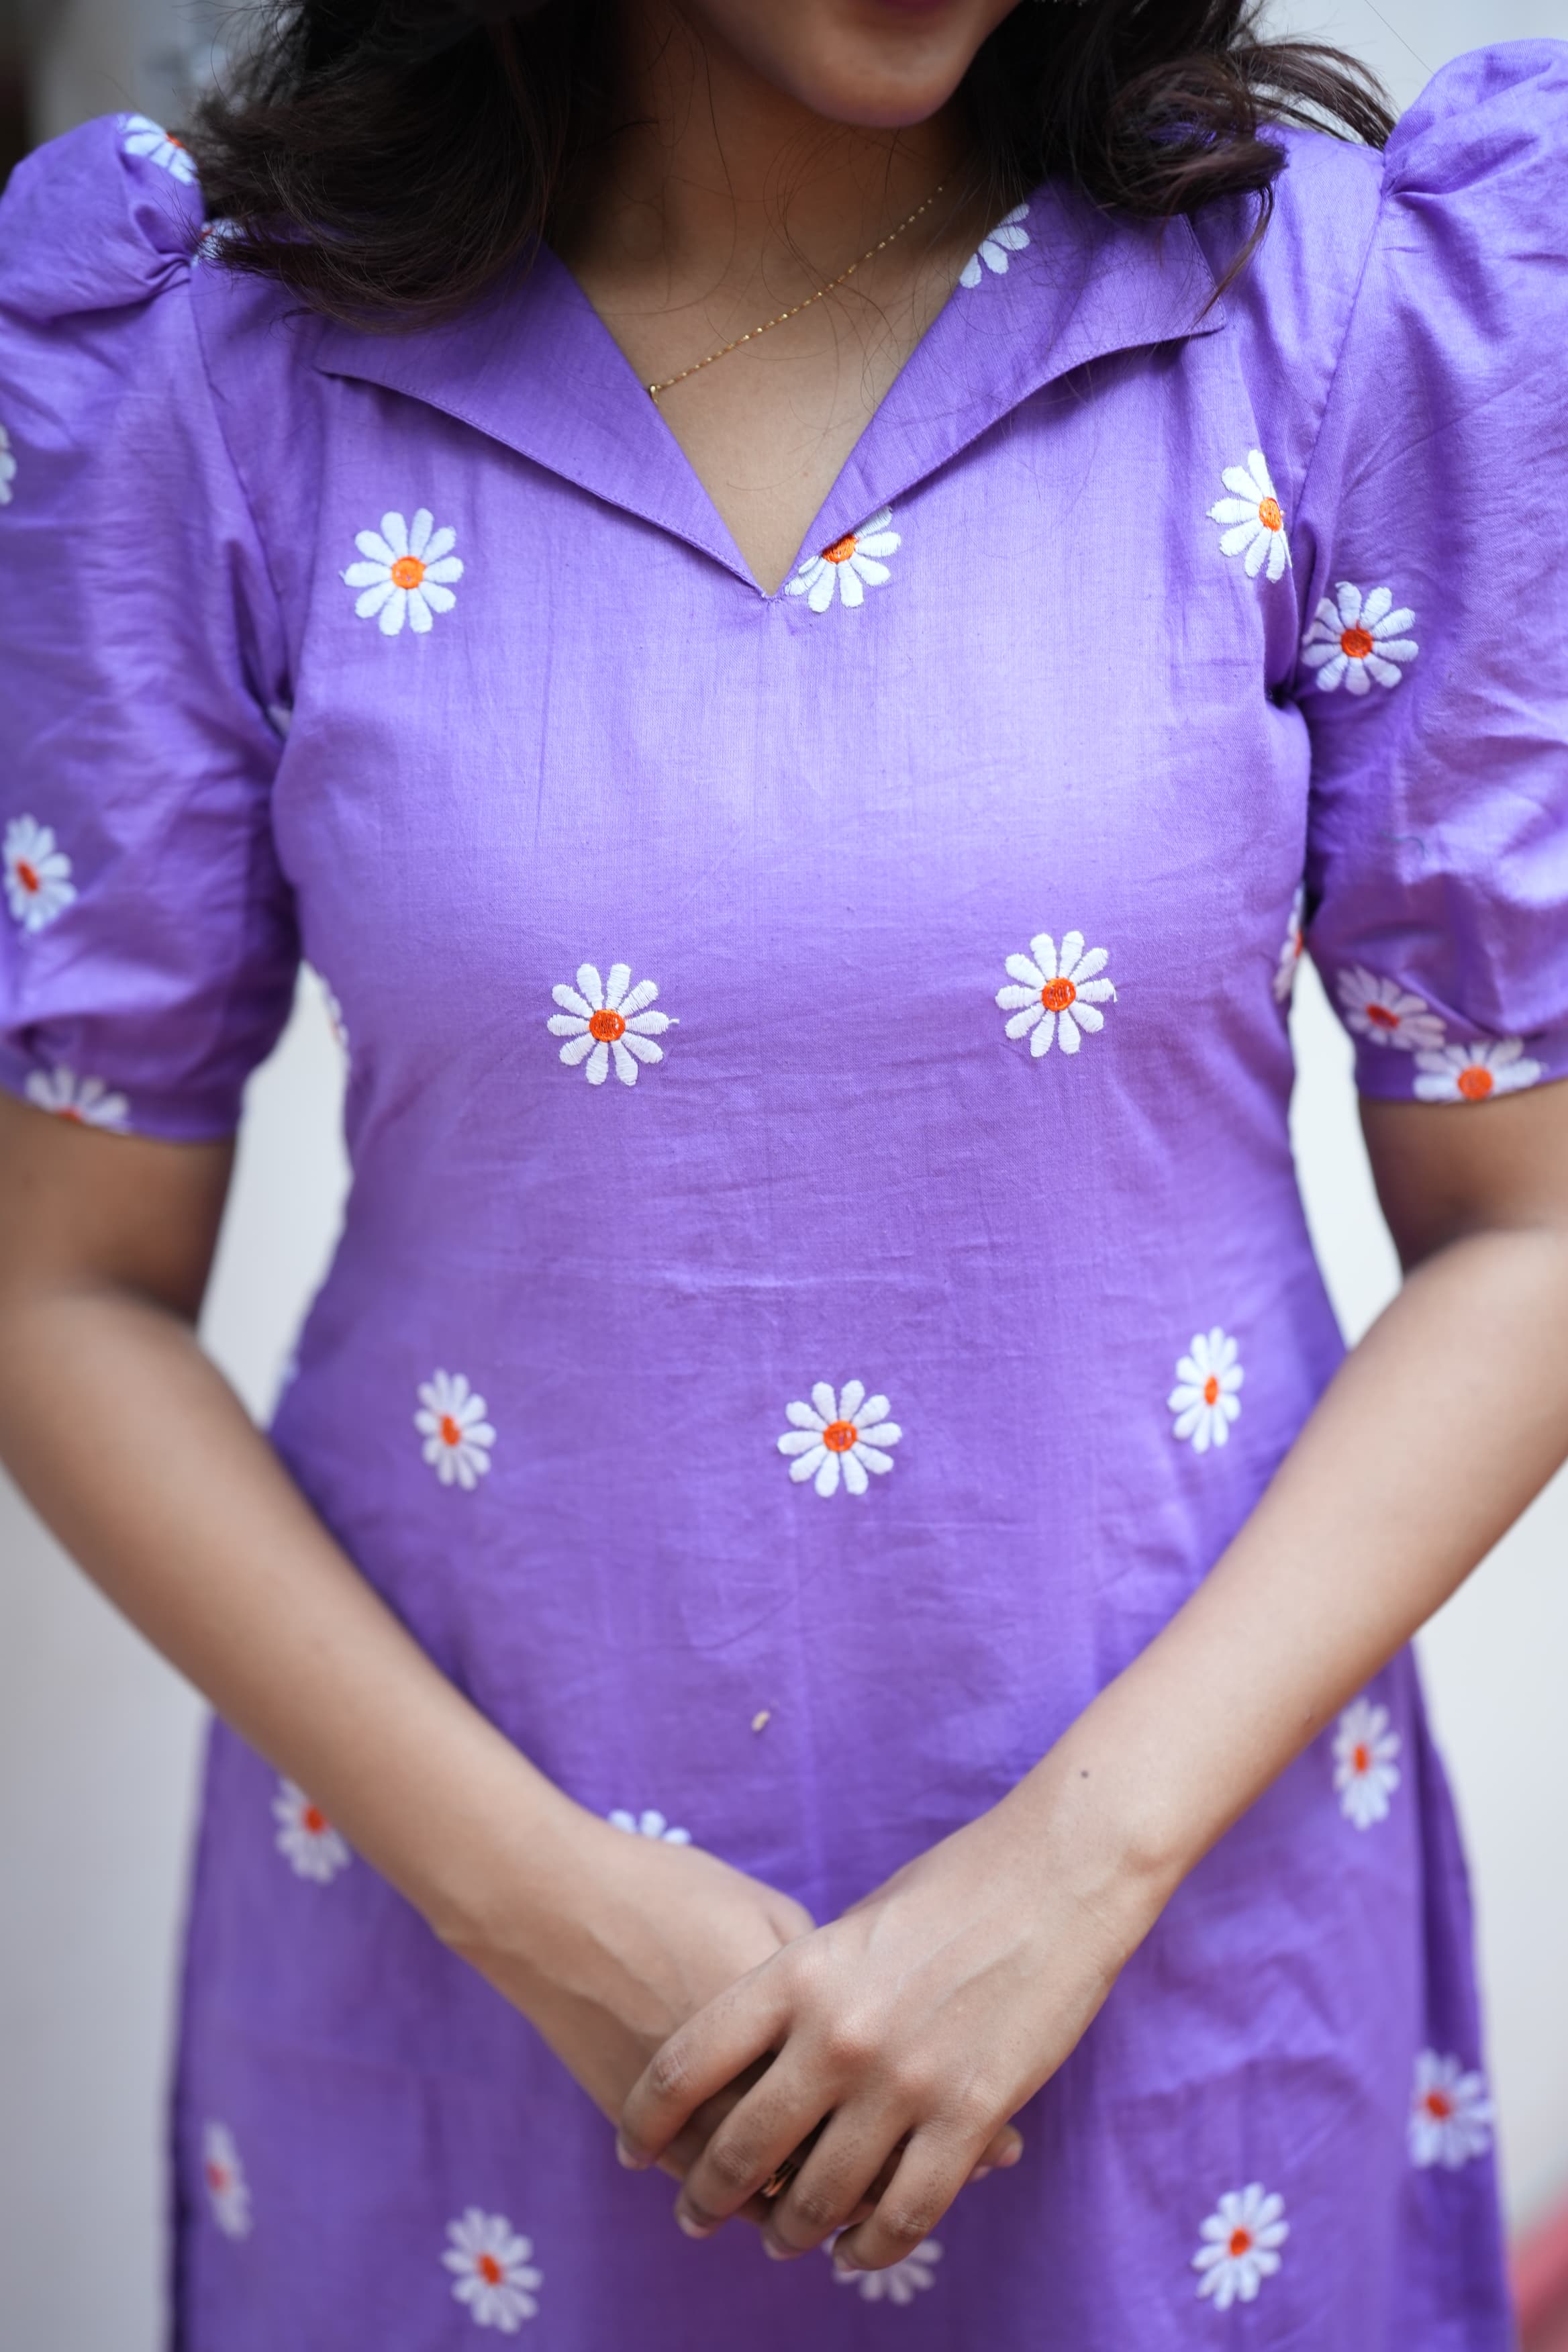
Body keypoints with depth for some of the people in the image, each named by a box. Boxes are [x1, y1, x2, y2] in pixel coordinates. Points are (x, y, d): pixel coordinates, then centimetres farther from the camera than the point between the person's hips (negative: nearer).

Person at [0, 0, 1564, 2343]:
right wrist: (524, 1886, -12)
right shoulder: (220, 384, -9)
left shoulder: (1362, 310, -9)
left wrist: (1082, 1864, -13)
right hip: (465, 1928, 0)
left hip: (1173, 1906, 1)